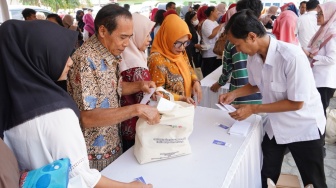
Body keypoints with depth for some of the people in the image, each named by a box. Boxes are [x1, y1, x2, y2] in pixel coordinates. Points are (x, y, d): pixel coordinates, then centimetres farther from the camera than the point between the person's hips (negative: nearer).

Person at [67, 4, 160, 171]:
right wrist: (136, 109, -33)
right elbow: (87, 117, -31)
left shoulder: (110, 54, -1)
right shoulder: (86, 60, -27)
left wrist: (139, 85, -4)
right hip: (94, 153, -8)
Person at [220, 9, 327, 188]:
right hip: (275, 126, 6)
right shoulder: (253, 57, -9)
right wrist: (234, 94, -6)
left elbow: (296, 103, -25)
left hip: (304, 129, -5)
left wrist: (253, 109, -24)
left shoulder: (292, 57, -31)